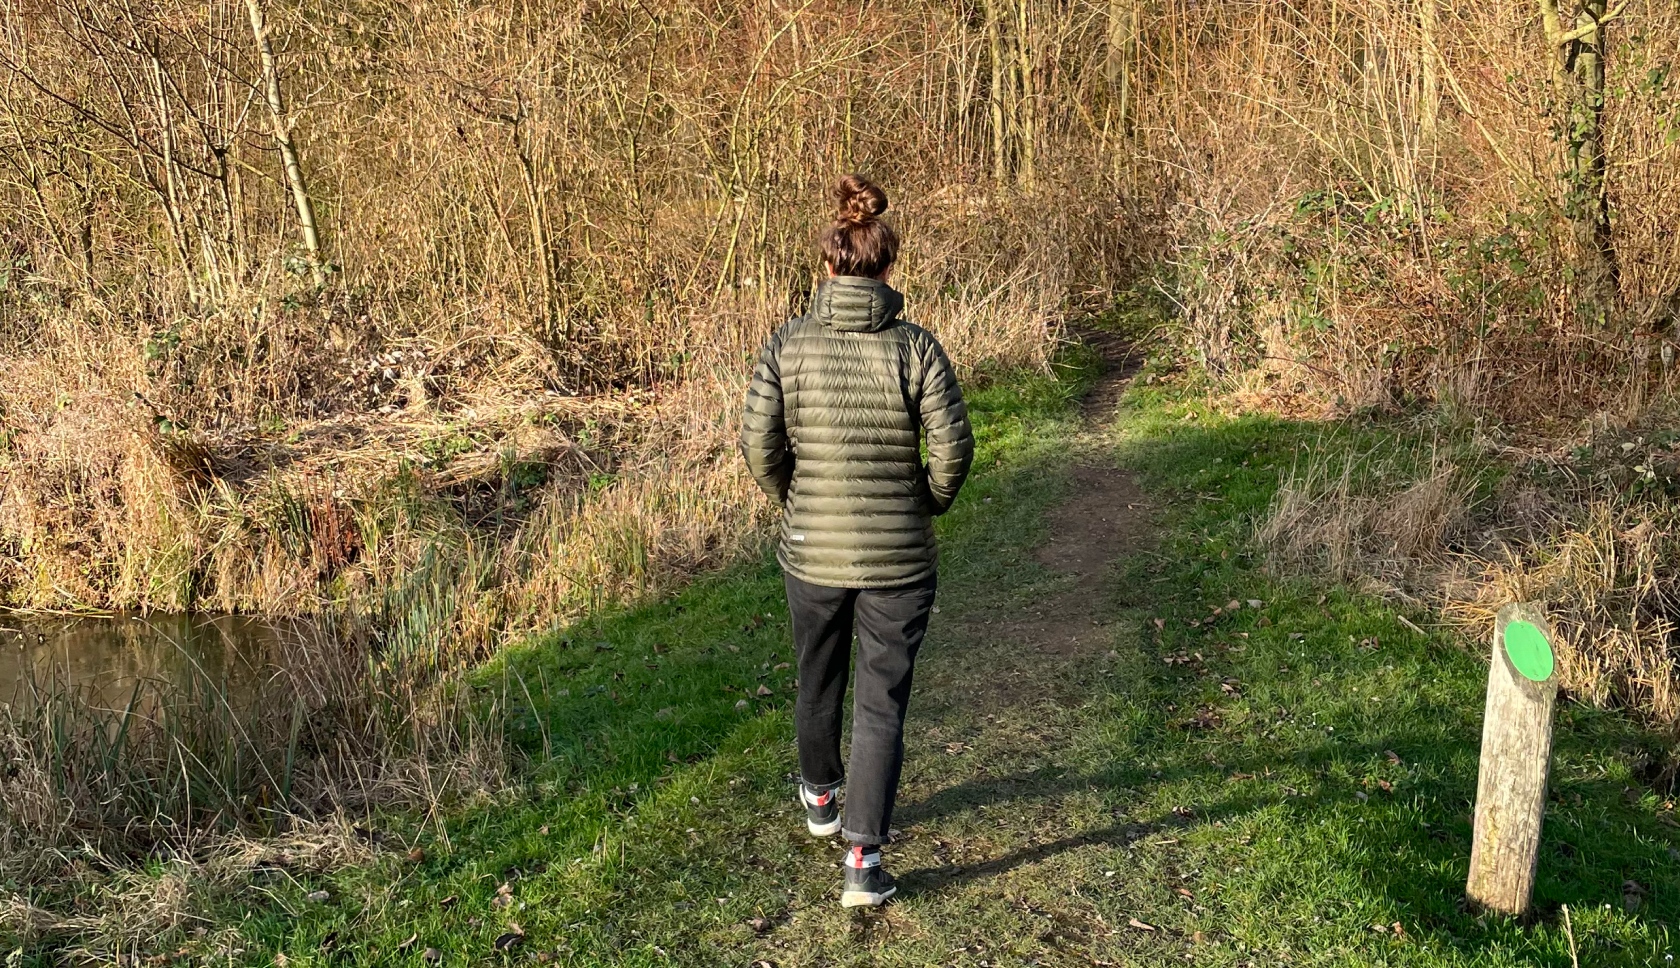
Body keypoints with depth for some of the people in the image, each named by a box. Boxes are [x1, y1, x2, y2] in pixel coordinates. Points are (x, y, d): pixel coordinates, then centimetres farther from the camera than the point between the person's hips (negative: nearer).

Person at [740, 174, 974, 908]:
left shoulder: (790, 343, -8)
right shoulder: (916, 346, -11)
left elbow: (758, 440, -11)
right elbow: (952, 446, -13)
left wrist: (790, 501, 8)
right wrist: (928, 504, 7)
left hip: (812, 549, 2)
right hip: (899, 555, -2)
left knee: (819, 675, 25)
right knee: (883, 703, 8)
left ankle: (821, 797, 48)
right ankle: (863, 860, 3)